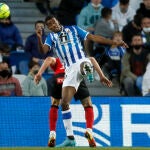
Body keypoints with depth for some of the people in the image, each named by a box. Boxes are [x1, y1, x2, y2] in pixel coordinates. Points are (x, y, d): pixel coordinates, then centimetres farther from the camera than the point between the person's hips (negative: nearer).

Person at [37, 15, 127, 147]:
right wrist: (39, 38, -22)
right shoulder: (51, 37, 17)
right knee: (64, 103, -3)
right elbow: (43, 50, -2)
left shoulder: (73, 29, 14)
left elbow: (93, 37, 11)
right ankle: (70, 137, 3)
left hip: (82, 61, -2)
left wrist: (114, 42, 4)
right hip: (69, 70, 2)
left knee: (83, 65, -40)